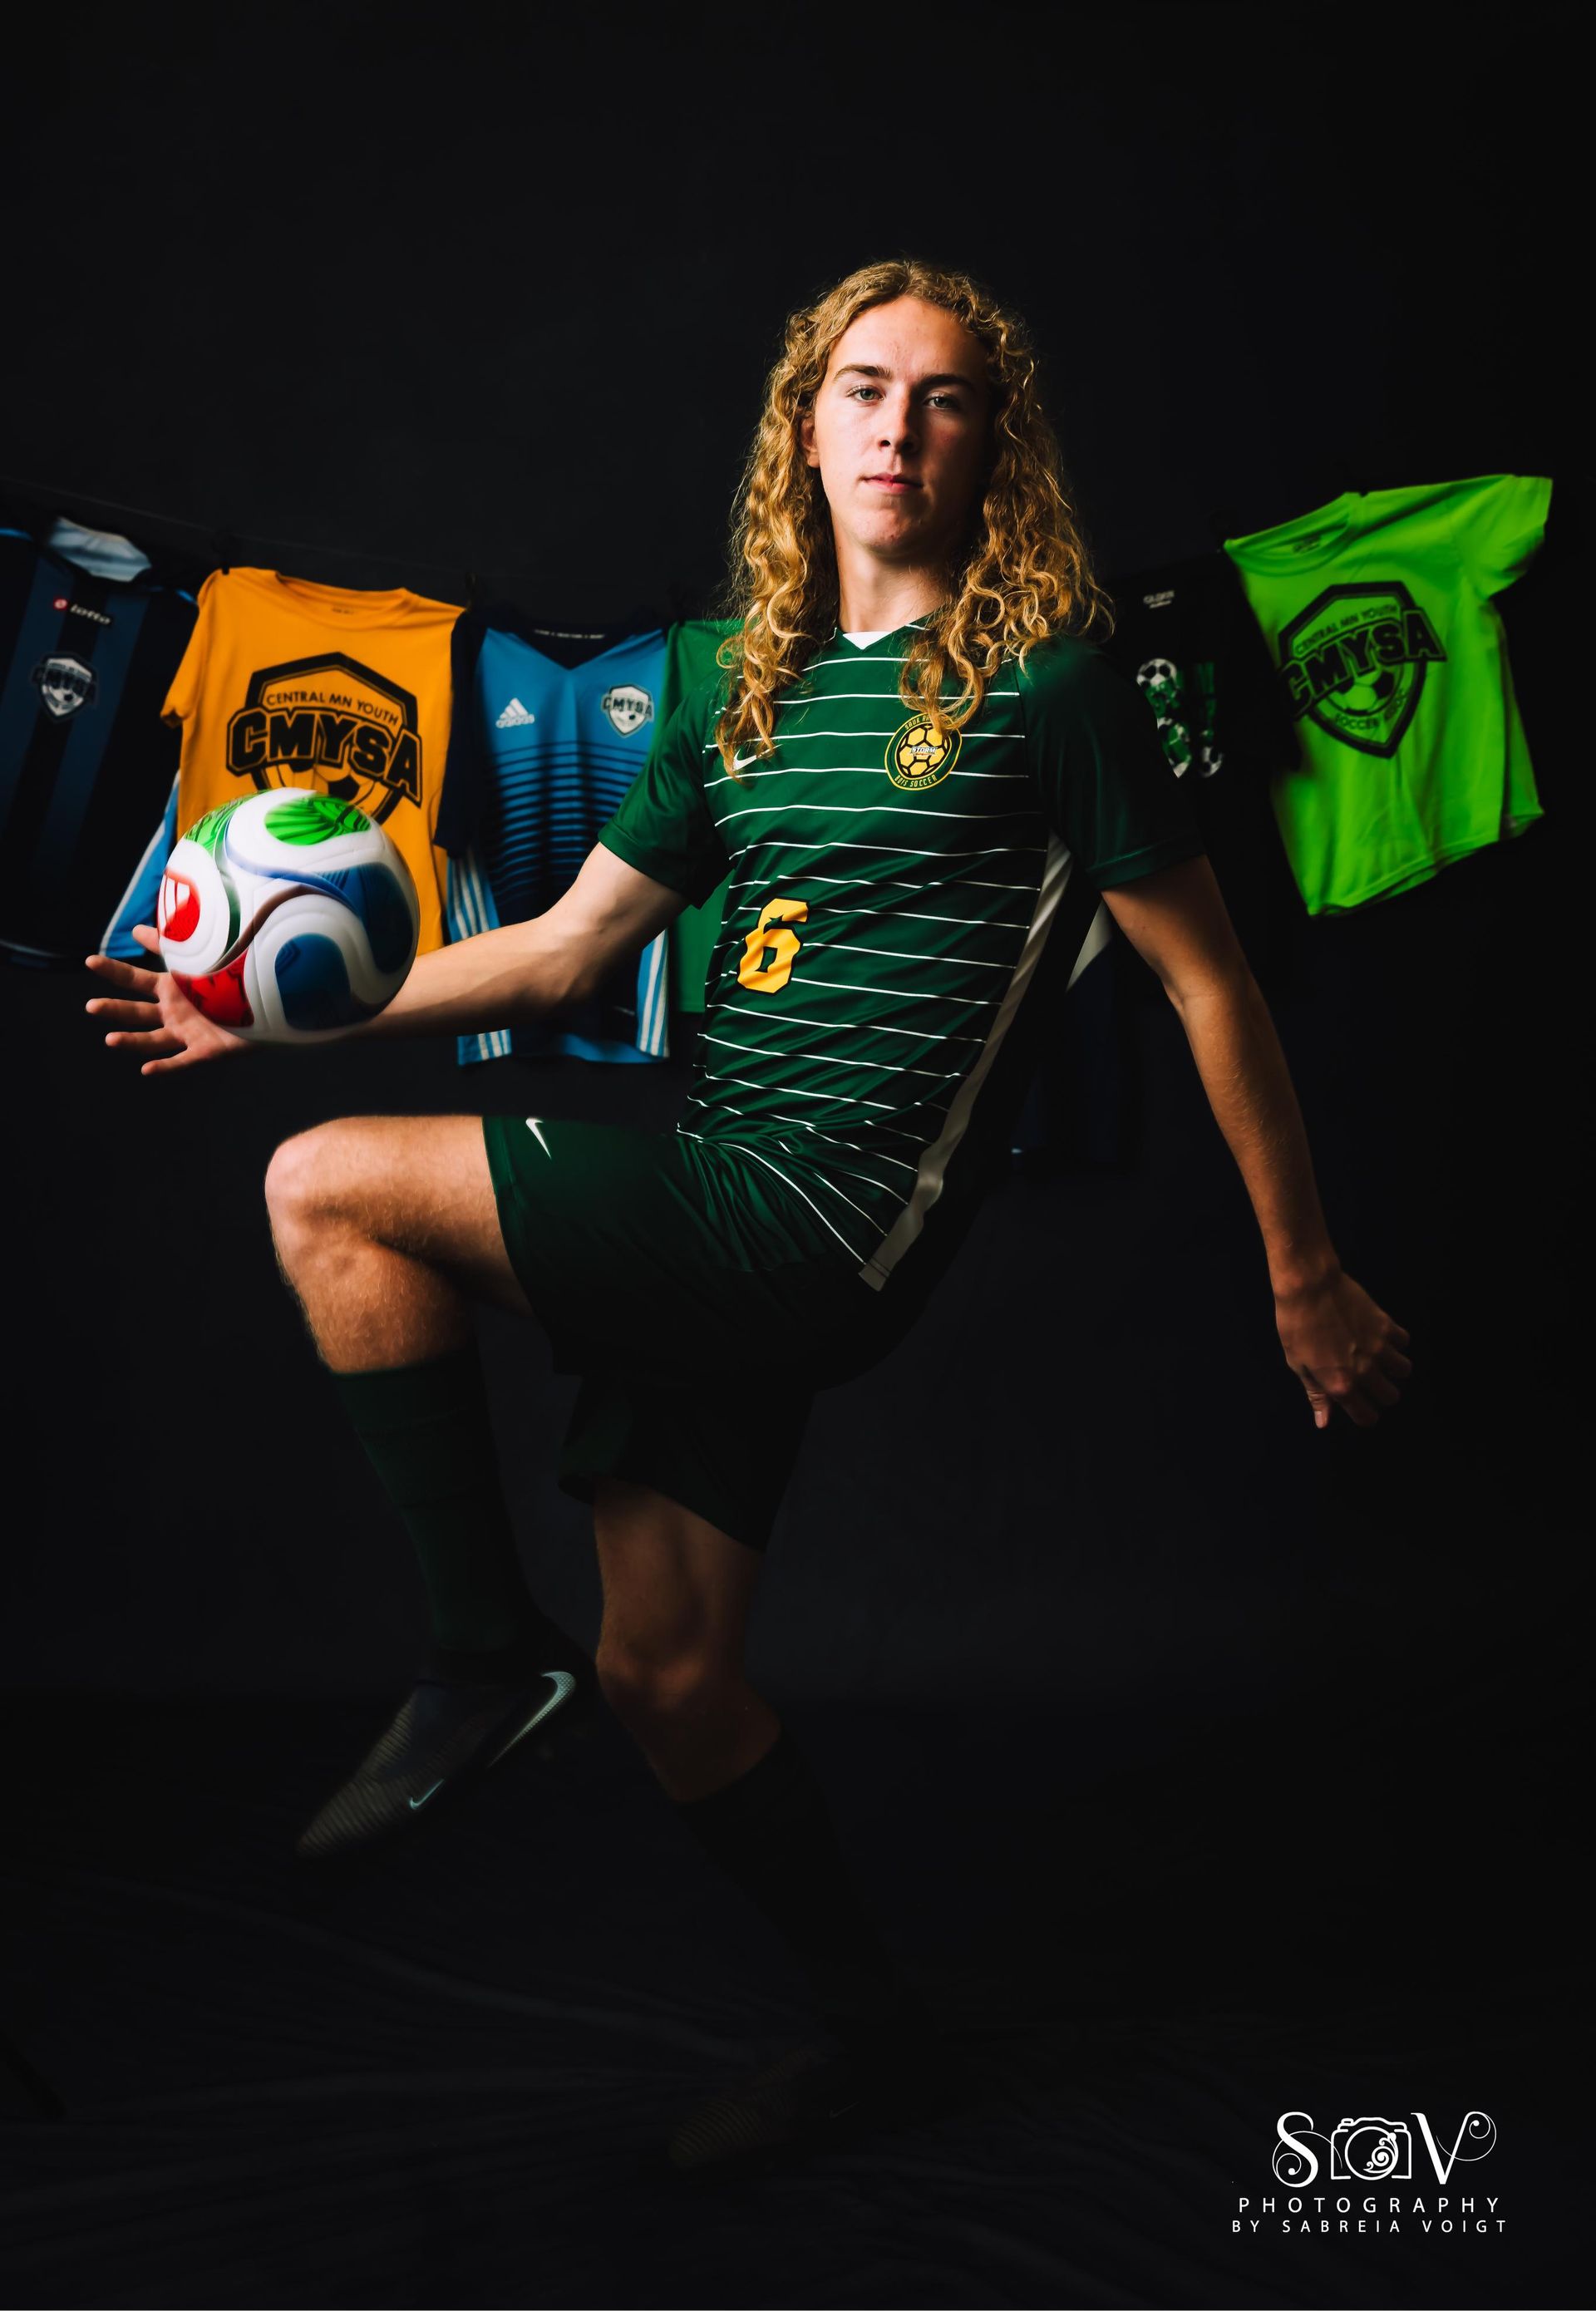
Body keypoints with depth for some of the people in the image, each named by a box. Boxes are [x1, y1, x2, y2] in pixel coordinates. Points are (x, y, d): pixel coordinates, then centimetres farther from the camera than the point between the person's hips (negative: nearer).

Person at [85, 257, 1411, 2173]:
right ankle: (871, 2030, 32)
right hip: (711, 1228, 7)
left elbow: (1208, 984, 0)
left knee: (328, 1191, -14)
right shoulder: (748, 694, 17)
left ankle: (487, 1654, -2)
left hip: (827, 1226, -7)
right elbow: (565, 946, 17)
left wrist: (1306, 1280, 1)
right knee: (665, 1676, 10)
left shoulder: (1045, 681, -2)